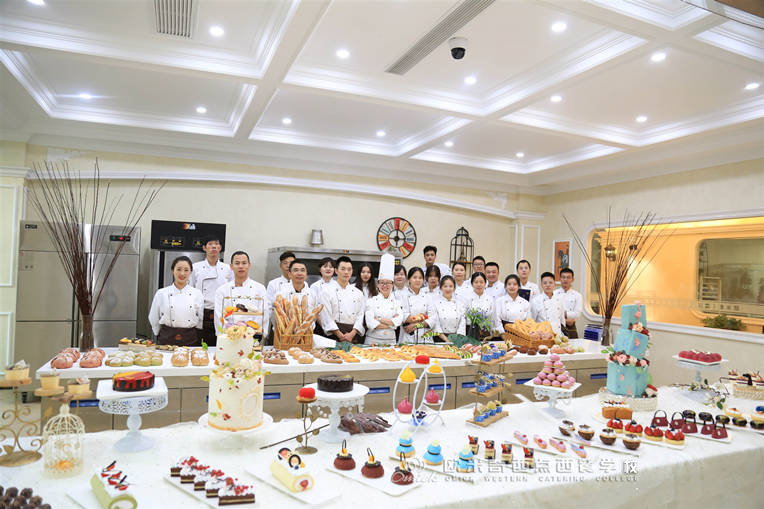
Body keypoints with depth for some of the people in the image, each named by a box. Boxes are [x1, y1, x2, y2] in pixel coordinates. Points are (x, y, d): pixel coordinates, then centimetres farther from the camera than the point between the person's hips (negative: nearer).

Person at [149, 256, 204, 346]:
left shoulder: (197, 294, 2)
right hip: (167, 340, 0)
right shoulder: (161, 293, 1)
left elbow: (201, 321, 9)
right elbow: (154, 320, 9)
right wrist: (166, 334, 13)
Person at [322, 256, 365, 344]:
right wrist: (341, 336, -12)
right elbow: (326, 317, -6)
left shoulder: (358, 293, 11)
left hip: (354, 335, 3)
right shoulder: (327, 290, 0)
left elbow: (360, 315, 6)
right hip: (334, 335, -3)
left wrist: (351, 334, -9)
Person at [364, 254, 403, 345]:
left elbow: (398, 321, -6)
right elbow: (370, 323, -11)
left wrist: (378, 319, -11)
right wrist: (391, 322, -9)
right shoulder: (371, 301, 0)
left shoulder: (396, 302, 8)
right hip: (373, 340, -2)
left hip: (390, 341, 2)